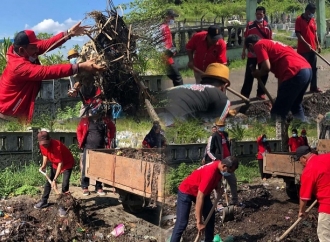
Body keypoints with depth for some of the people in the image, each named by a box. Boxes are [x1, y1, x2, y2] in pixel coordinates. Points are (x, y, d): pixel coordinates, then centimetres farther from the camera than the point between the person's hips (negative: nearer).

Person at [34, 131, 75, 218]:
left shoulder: (57, 146, -39)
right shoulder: (42, 145, -18)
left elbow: (61, 163, -37)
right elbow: (45, 155, 5)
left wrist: (54, 180, -39)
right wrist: (44, 165, -13)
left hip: (67, 163, -7)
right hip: (55, 163, 7)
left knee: (65, 185, -15)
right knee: (48, 181, 12)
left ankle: (62, 207, -7)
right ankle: (44, 201, 28)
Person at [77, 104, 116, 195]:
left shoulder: (105, 120, -1)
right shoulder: (85, 120, -2)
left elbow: (112, 128, 14)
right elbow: (79, 131, 11)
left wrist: (109, 139, 9)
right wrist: (81, 142, 4)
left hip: (101, 148, 1)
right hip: (88, 147, -1)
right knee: (86, 167, 1)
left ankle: (98, 187, 16)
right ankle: (85, 187, 11)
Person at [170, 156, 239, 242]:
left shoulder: (219, 167, -11)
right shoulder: (210, 172, -37)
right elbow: (200, 197, -37)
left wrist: (219, 189, -9)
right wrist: (199, 222, -35)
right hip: (186, 191, -9)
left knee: (210, 216, 7)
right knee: (182, 223, -14)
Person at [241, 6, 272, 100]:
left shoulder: (267, 27, 2)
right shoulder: (250, 25, -3)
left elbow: (269, 41, 7)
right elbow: (246, 39, 2)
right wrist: (244, 51, 1)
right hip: (252, 54, -2)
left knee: (263, 74, 9)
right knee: (249, 74, -1)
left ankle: (260, 93, 21)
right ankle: (245, 94, 3)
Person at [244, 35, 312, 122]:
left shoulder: (259, 45, 7)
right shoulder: (271, 44, 32)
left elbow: (266, 67, -9)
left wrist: (258, 74, 14)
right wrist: (279, 95, 38)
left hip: (295, 73, -9)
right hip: (307, 69, 10)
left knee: (277, 113, 1)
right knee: (296, 106, 30)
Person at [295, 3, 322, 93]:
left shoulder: (313, 20, 11)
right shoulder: (299, 20, -9)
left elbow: (315, 33, 17)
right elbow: (298, 34, -14)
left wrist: (318, 44, 9)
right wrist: (306, 44, -22)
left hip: (312, 49, 7)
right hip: (303, 50, -7)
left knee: (313, 69, 11)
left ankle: (313, 87, 20)